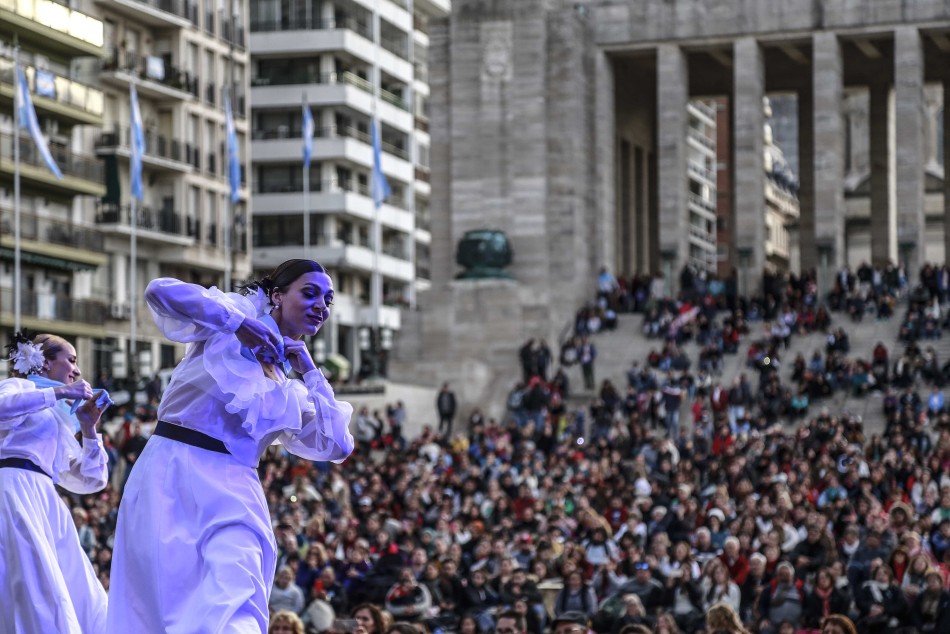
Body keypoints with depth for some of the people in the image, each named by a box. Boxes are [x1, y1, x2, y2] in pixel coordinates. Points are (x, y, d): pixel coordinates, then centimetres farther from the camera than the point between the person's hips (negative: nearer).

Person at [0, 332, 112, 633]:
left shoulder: (57, 421, 33)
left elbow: (91, 480, 30)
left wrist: (89, 429, 17)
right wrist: (58, 393, -10)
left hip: (45, 506, 9)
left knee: (85, 610, -2)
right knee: (40, 607, -23)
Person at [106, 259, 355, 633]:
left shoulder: (292, 389, 23)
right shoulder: (239, 315, 7)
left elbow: (336, 446, 12)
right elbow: (160, 291, -9)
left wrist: (310, 373, 12)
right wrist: (236, 323, -14)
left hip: (233, 490, 4)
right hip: (175, 473, -4)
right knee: (165, 602, -11)